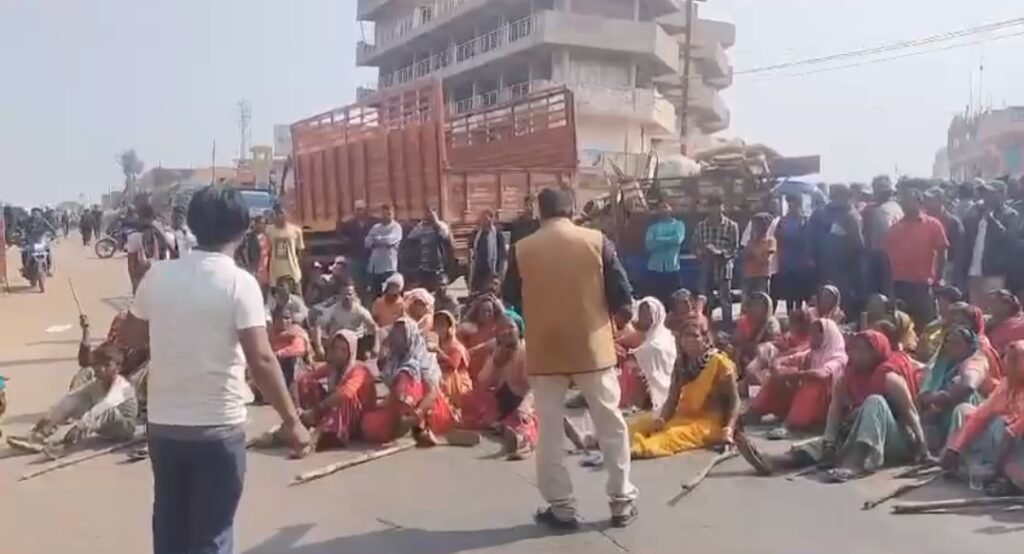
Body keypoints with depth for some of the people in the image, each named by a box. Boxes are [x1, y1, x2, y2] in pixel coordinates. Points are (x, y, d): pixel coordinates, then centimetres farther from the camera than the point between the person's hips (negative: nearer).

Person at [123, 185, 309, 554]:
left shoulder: (158, 276, 1)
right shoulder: (239, 283, -13)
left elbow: (131, 337, 13)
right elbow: (261, 360, -18)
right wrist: (291, 419, -11)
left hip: (163, 423, 5)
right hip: (218, 426, -5)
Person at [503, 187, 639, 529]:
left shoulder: (522, 249, -4)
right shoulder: (596, 241, -5)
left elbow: (511, 299, 8)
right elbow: (622, 296, -6)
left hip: (544, 351, 0)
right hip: (592, 347, 0)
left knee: (550, 432, 10)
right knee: (611, 426, 13)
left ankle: (562, 509, 13)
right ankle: (622, 503, 19)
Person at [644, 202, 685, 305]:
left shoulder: (678, 224, 8)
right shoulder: (653, 227, 11)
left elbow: (678, 239, -12)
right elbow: (649, 244, -5)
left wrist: (658, 240, -5)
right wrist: (669, 241, -9)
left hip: (672, 268, -1)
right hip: (655, 268, 1)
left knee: (671, 299, 1)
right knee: (654, 299, 0)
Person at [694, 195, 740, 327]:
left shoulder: (731, 226, -1)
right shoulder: (701, 226, 8)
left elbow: (734, 249, -4)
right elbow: (696, 247, 11)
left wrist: (719, 252, -20)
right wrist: (701, 251, -11)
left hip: (724, 268, -3)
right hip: (706, 268, 3)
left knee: (725, 301, -1)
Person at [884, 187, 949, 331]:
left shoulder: (933, 225, 1)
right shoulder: (895, 228, 10)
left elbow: (941, 253, 0)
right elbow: (887, 254, 11)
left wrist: (937, 279, -5)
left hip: (922, 285, -3)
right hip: (899, 285, 3)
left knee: (924, 324, 2)